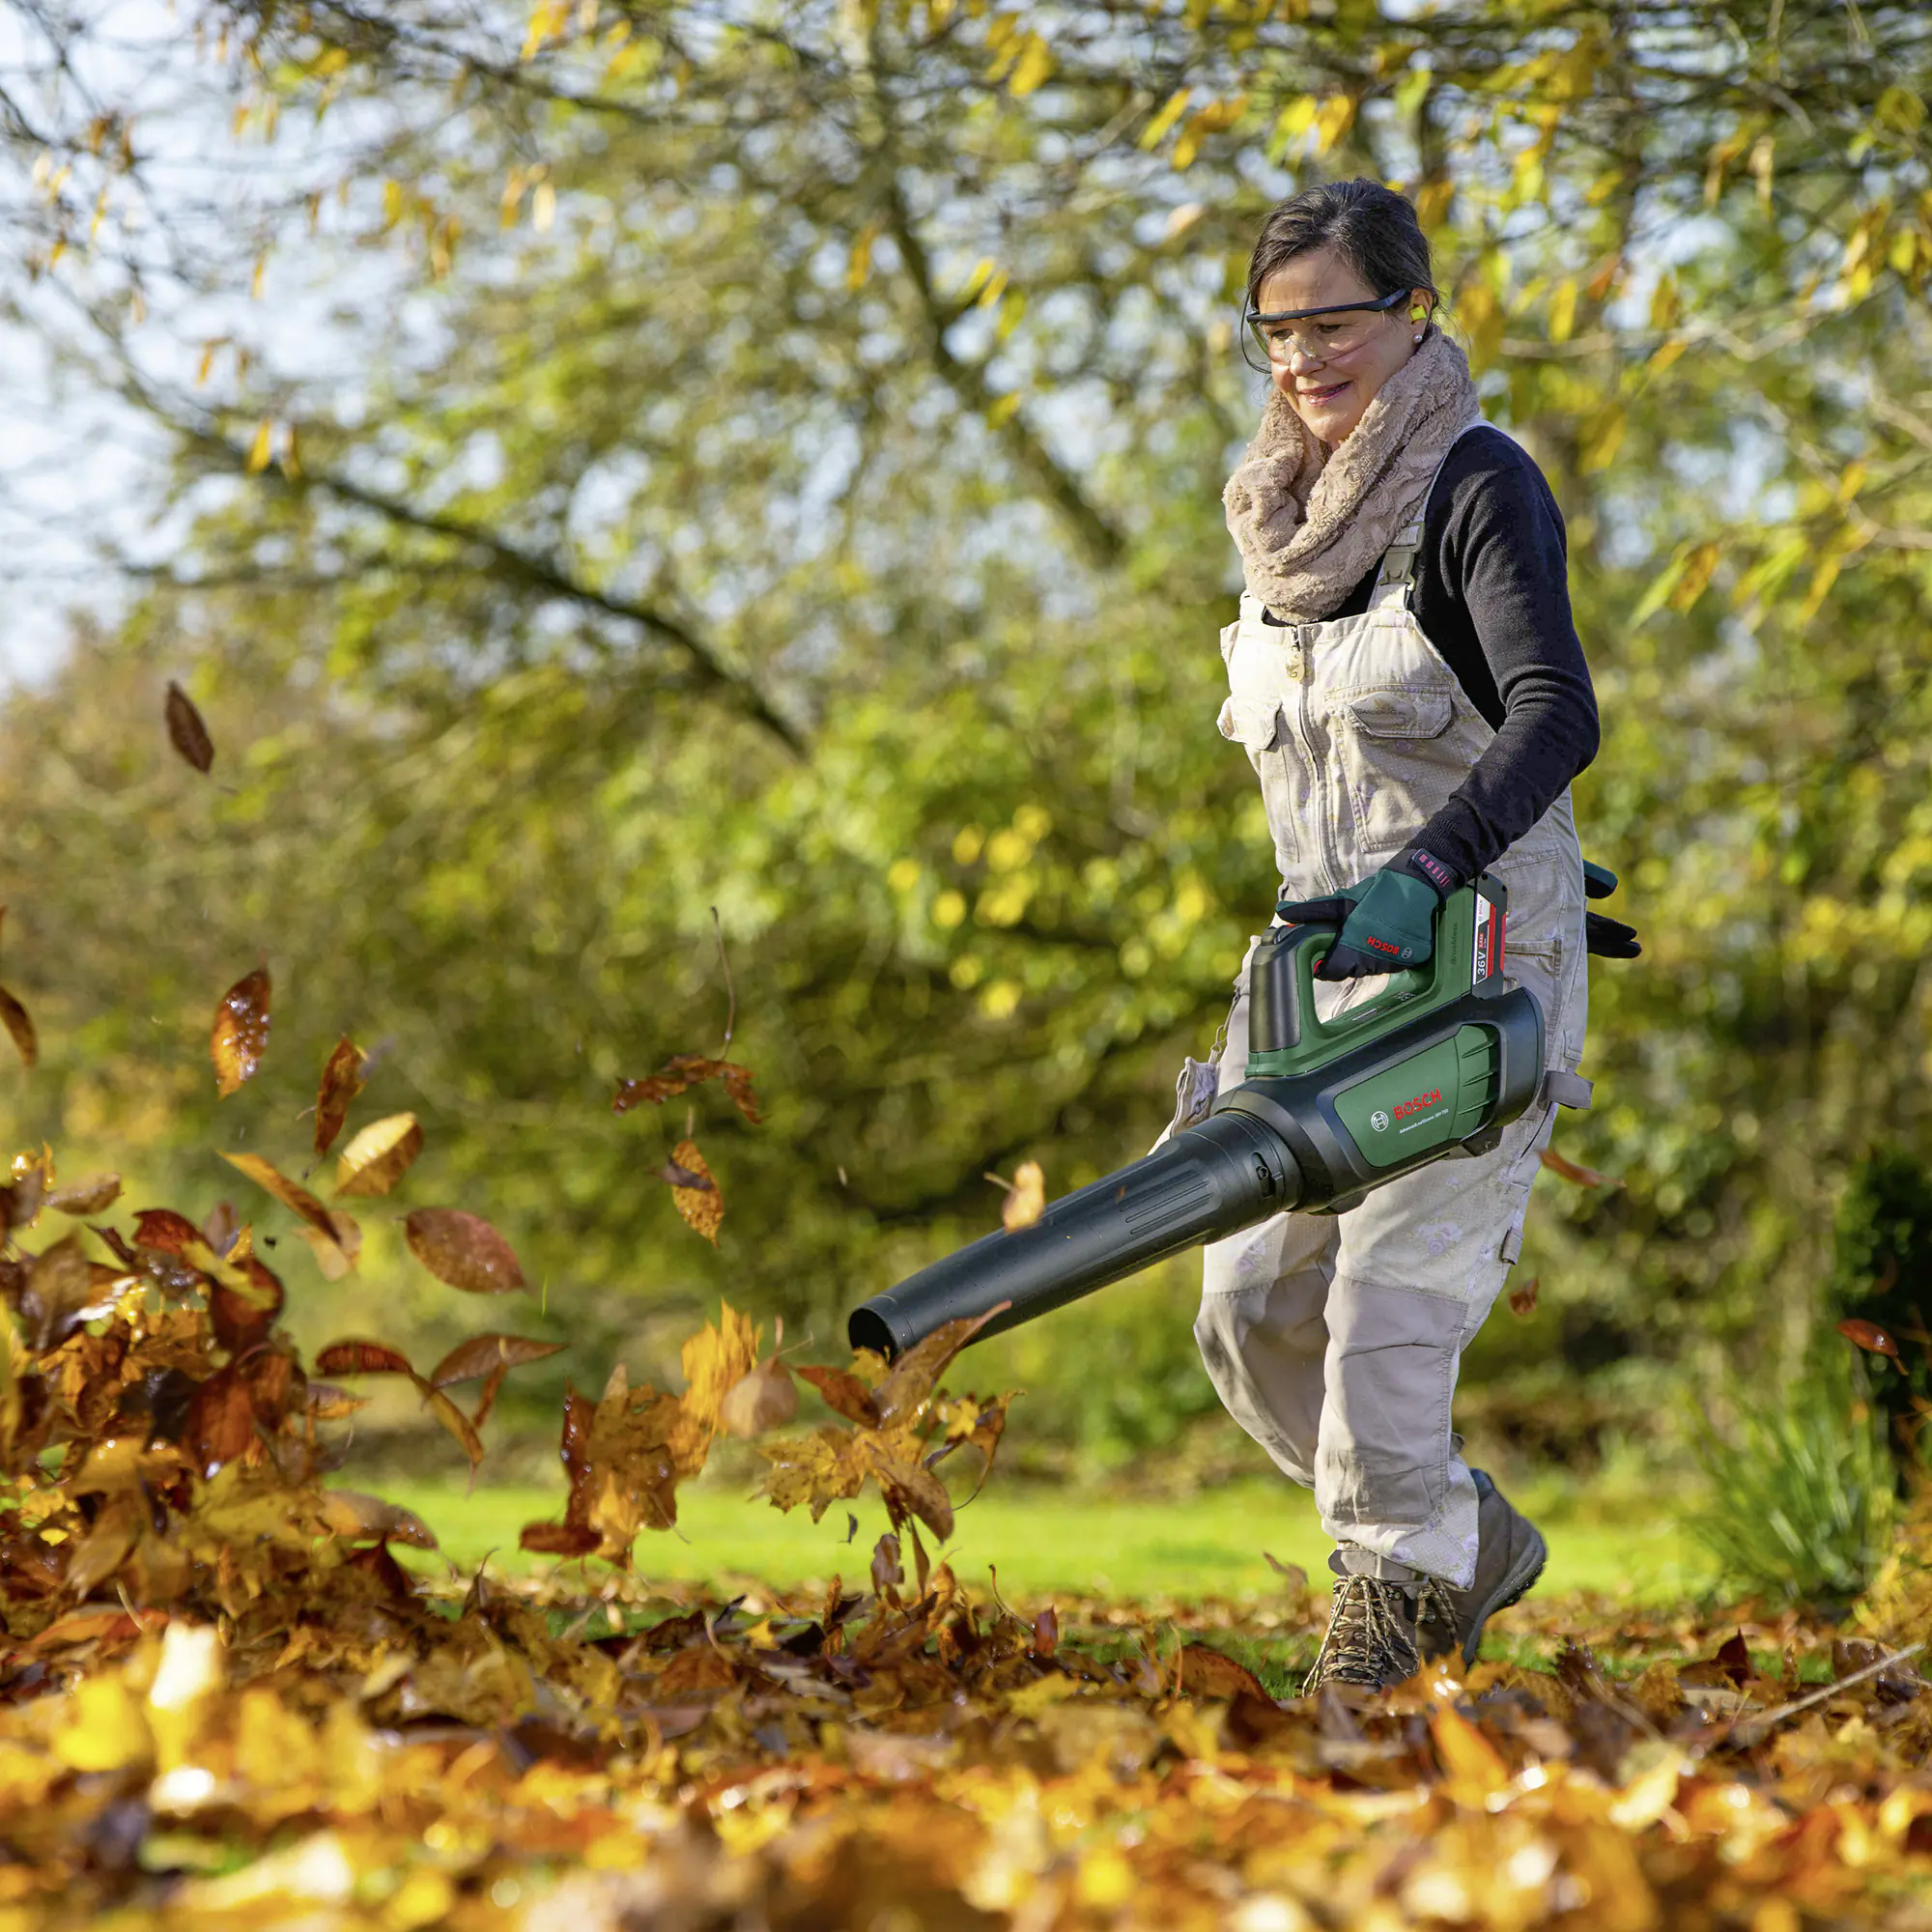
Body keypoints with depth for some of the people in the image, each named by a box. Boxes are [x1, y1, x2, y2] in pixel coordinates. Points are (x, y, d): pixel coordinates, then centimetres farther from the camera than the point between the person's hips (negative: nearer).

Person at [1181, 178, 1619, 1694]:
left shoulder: (1476, 487, -10)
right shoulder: (1290, 513, 14)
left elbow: (1557, 715, -24)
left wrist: (1426, 871, -36)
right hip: (1323, 952, 8)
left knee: (1391, 1305, -14)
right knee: (1251, 1309, 4)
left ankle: (1398, 1587, 2)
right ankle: (1469, 1540, 23)